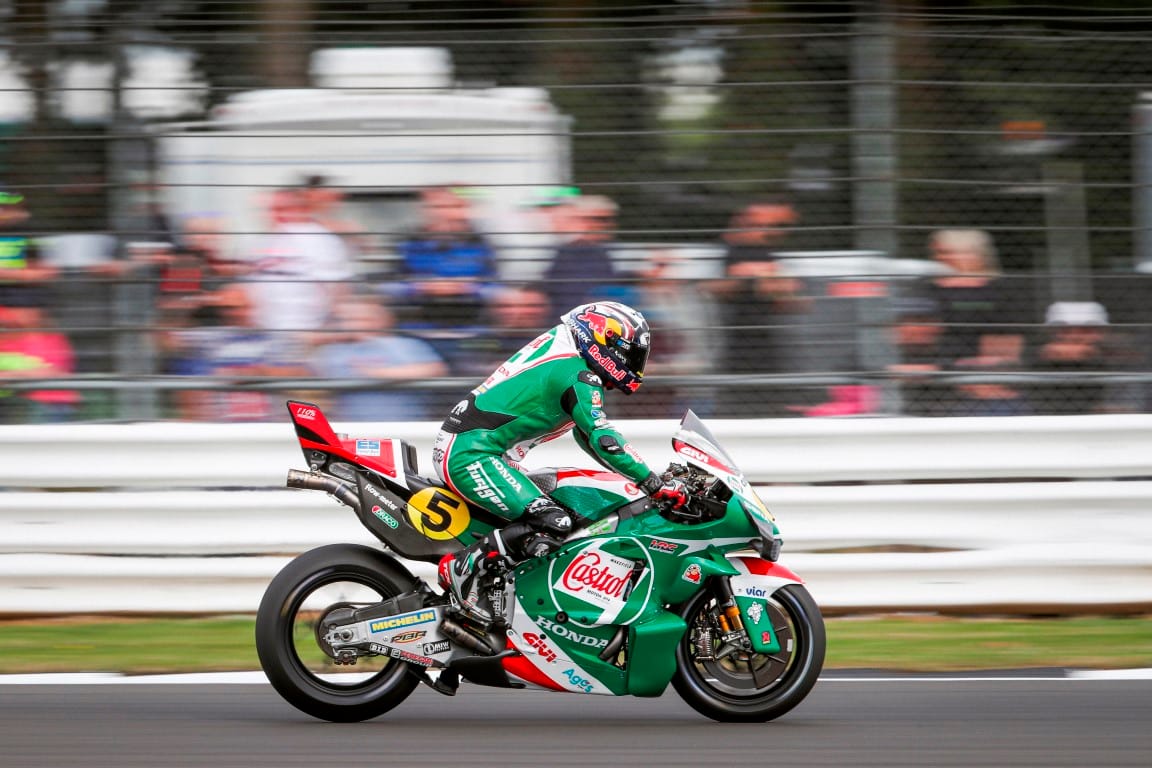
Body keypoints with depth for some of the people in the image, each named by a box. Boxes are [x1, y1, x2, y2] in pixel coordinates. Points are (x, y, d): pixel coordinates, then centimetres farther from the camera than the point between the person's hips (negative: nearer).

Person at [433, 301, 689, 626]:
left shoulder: (561, 357, 19)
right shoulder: (577, 375, -12)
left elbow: (587, 434, 28)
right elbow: (602, 437, -22)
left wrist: (639, 473, 23)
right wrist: (655, 483, -22)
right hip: (471, 455, -11)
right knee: (553, 523, -23)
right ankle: (463, 568, -19)